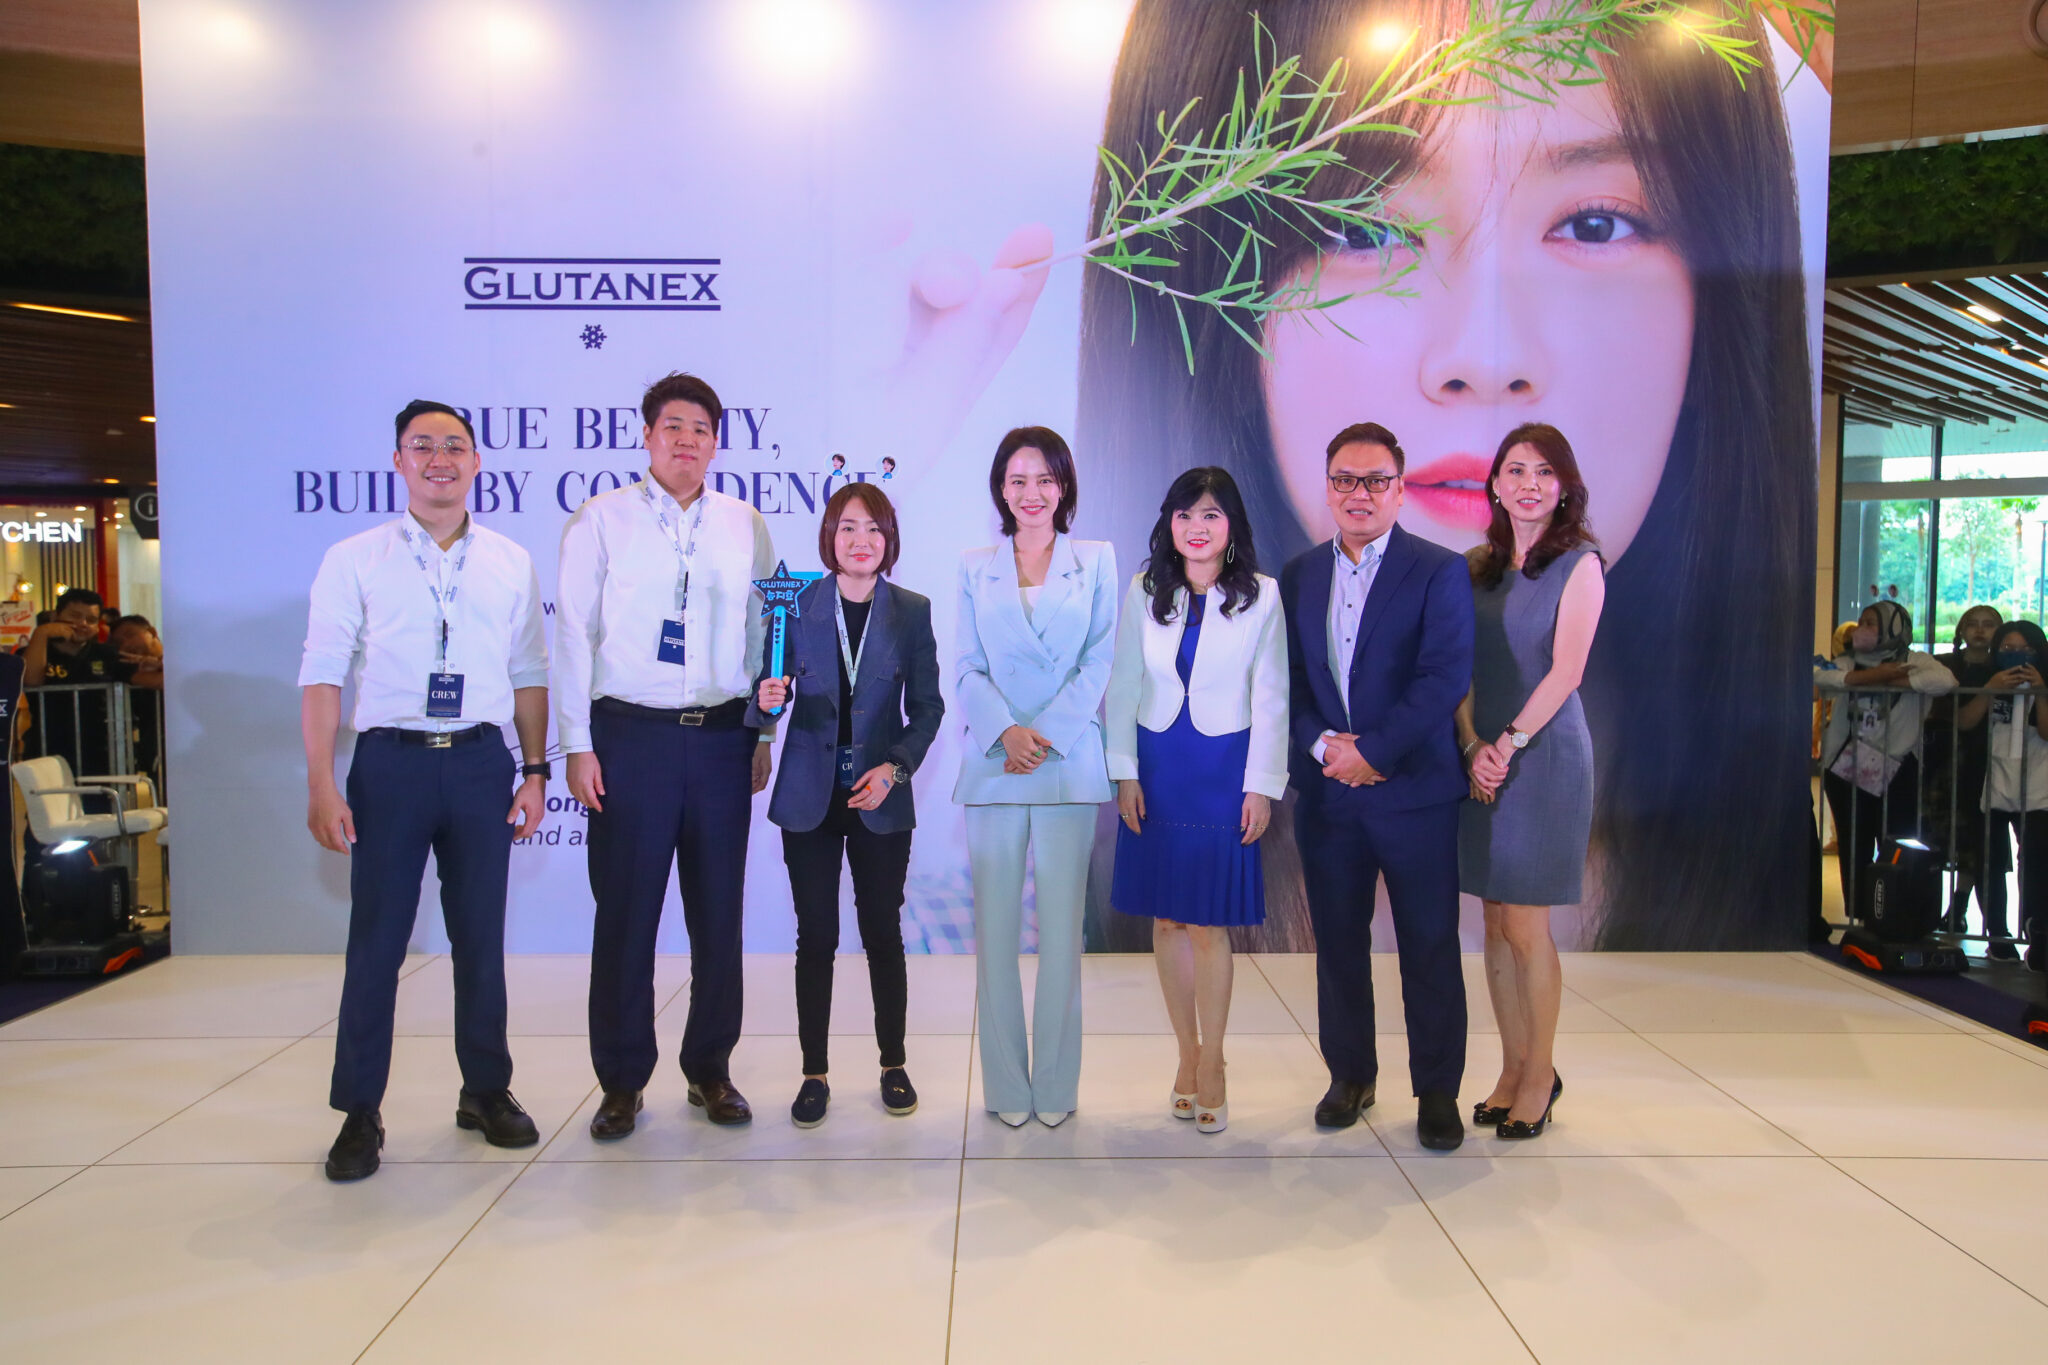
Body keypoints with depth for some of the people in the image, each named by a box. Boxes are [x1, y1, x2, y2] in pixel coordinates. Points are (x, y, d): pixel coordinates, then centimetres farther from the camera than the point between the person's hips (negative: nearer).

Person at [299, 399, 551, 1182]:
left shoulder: (511, 563, 8)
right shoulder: (354, 560, 1)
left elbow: (529, 675, 9)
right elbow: (321, 675, -2)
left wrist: (536, 771, 4)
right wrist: (321, 785, -9)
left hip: (481, 764, 2)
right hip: (390, 763, -2)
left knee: (481, 938, 10)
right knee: (376, 941, 2)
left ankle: (487, 1090, 25)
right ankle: (359, 1112, 15)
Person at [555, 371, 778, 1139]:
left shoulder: (746, 527, 9)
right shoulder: (600, 520, 3)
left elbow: (764, 634, 11)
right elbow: (573, 635, 1)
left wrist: (765, 734, 7)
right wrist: (578, 745, -5)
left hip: (721, 736, 2)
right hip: (630, 732, -2)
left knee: (719, 910, 7)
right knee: (625, 911, 2)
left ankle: (710, 1068, 22)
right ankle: (622, 1081, 16)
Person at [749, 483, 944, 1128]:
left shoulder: (911, 611, 3)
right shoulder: (798, 604, 2)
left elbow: (928, 706, 4)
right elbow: (772, 691, 5)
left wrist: (895, 767, -9)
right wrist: (766, 699, -18)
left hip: (880, 797, 0)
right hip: (810, 796, 0)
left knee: (882, 932, 6)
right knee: (816, 936, 3)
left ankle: (893, 1065, 22)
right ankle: (814, 1073, 15)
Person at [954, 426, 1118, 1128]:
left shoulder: (1096, 562, 9)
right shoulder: (975, 568, 13)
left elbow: (1099, 663, 1)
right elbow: (966, 669, 6)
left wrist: (1045, 736, -9)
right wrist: (1005, 732, -12)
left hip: (1068, 764, -1)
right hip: (992, 765, 1)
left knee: (1061, 931, 1)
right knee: (995, 930, 3)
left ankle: (1055, 1084, 13)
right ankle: (1005, 1085, 13)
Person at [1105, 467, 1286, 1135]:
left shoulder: (1261, 595, -2)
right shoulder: (1144, 592, 4)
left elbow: (1270, 697, -1)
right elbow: (1122, 687, 5)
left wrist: (1261, 786, -5)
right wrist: (1125, 773, 0)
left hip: (1223, 771, -2)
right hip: (1156, 768, 3)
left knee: (1209, 922, -1)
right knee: (1166, 918, 7)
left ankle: (1211, 1064, 14)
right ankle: (1187, 1053, 21)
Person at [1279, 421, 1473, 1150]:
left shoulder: (1440, 571, -3)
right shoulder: (1299, 575, 10)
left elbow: (1446, 678, -12)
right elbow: (1289, 677, 7)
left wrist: (1371, 751, -16)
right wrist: (1323, 744, -10)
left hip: (1414, 790, -3)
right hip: (1326, 791, 4)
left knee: (1430, 947, 4)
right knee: (1338, 941, 12)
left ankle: (1437, 1091, 18)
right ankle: (1351, 1075, 27)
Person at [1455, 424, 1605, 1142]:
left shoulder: (1579, 565, -3)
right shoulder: (1475, 566, 9)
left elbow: (1565, 671, -10)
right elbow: (1457, 666, 6)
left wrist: (1508, 744, -13)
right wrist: (1472, 746, -7)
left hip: (1546, 752, -4)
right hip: (1480, 757, 5)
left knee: (1525, 925, -2)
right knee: (1496, 922, 8)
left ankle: (1541, 1072, 15)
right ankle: (1512, 1068, 20)